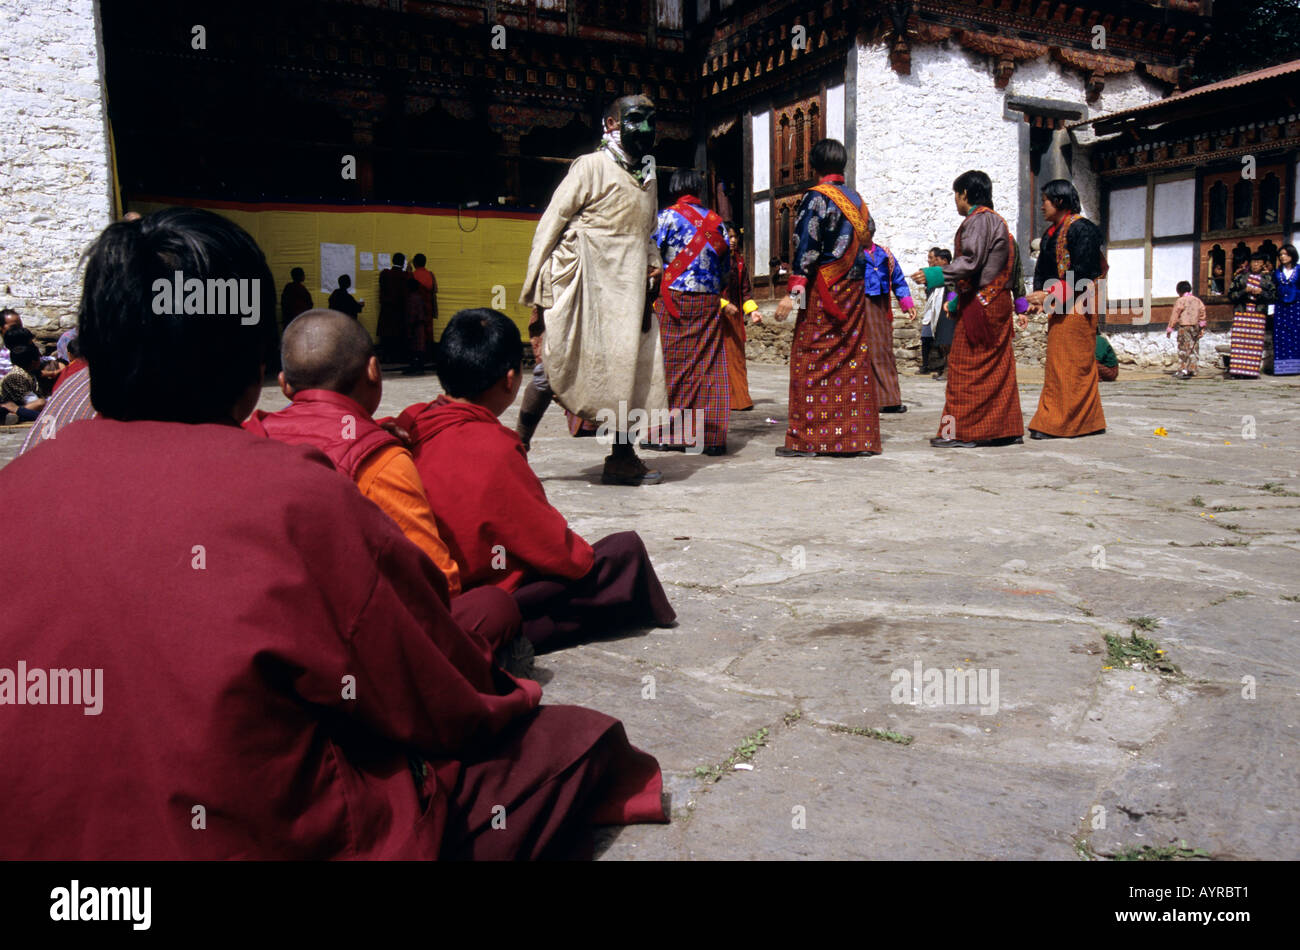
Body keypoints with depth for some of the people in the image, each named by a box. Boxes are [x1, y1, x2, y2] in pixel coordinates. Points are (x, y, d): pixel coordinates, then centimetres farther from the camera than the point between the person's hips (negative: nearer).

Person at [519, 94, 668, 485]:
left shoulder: (648, 180, 20)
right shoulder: (591, 167, -1)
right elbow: (552, 222, -5)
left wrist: (653, 262, 7)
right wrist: (534, 285, -11)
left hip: (625, 290, 7)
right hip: (582, 283, -7)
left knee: (630, 365, 2)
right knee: (557, 365, -8)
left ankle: (622, 457, 10)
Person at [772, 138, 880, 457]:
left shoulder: (815, 197, -8)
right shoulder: (857, 199, 13)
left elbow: (806, 248, -16)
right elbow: (864, 242, 16)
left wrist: (793, 292, -18)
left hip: (823, 289, -6)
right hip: (854, 288, 7)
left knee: (811, 360, -2)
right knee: (853, 359, 8)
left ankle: (806, 438, -2)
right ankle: (857, 437, 10)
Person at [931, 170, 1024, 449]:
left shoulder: (980, 219, -10)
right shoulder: (995, 219, 21)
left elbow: (971, 261, -21)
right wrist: (957, 298, 20)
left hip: (980, 304, -10)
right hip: (996, 302, 10)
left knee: (964, 366, -6)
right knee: (997, 367, 10)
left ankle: (961, 431, -4)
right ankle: (1006, 429, 14)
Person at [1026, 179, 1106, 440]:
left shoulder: (1081, 229, -11)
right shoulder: (1052, 233, 16)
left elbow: (1082, 274, -18)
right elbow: (1043, 268, 14)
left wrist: (1050, 294, -20)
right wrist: (1040, 295, -4)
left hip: (1076, 306, -9)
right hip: (1059, 308, 9)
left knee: (1069, 363, -7)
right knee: (1057, 362, 10)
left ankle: (1058, 422, -5)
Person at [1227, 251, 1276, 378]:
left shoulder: (1268, 278, 11)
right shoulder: (1242, 276, 8)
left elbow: (1273, 295, 7)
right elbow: (1231, 294, 4)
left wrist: (1261, 292, -10)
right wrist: (1244, 291, -12)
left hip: (1259, 313, 1)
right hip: (1241, 312, -1)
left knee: (1256, 342, -4)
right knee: (1239, 341, -8)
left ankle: (1252, 371, -1)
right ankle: (1236, 371, -9)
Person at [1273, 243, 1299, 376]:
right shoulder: (1277, 272, 10)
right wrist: (1272, 309, 6)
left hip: (1295, 307, -2)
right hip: (1280, 307, 2)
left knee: (1295, 335, -3)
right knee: (1280, 336, -2)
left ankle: (1294, 366, 0)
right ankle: (1280, 367, -1)